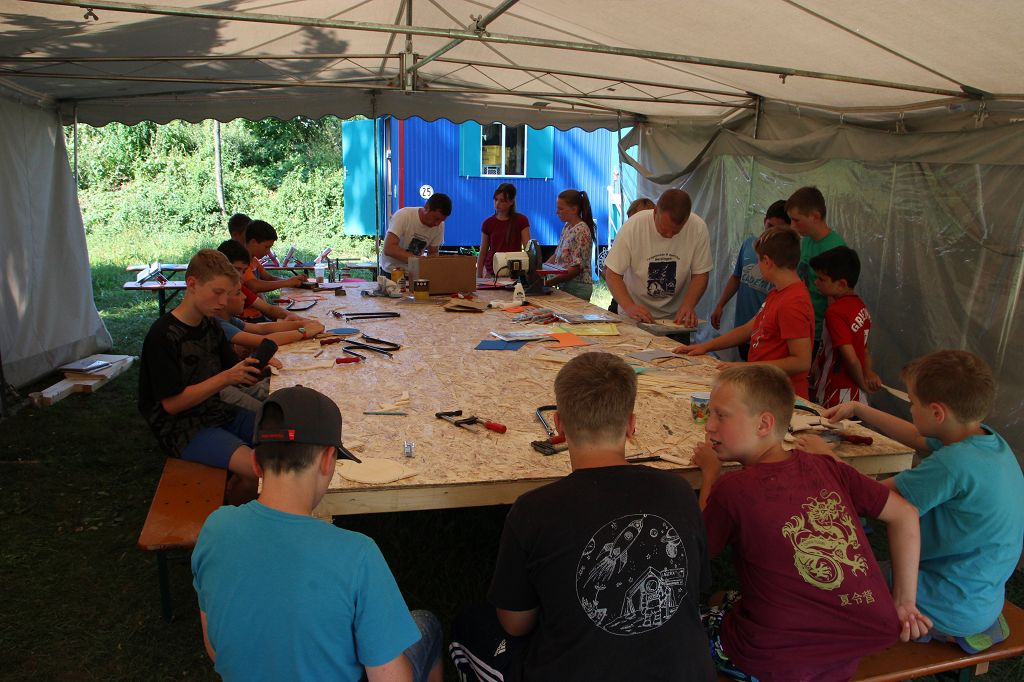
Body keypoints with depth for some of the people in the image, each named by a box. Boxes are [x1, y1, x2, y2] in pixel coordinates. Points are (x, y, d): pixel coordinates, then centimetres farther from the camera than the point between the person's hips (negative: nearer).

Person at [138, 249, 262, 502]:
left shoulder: (210, 325, 8)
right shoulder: (163, 336, -16)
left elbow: (232, 370, 12)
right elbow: (172, 403, -17)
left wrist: (251, 367, -11)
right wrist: (225, 378, -23)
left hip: (218, 414, 8)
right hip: (182, 429, -8)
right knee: (258, 469, -26)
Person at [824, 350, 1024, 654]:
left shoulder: (954, 464, -31)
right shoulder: (987, 438, -3)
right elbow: (916, 438, 15)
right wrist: (858, 409, 18)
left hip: (956, 606, -9)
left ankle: (940, 631, 6)